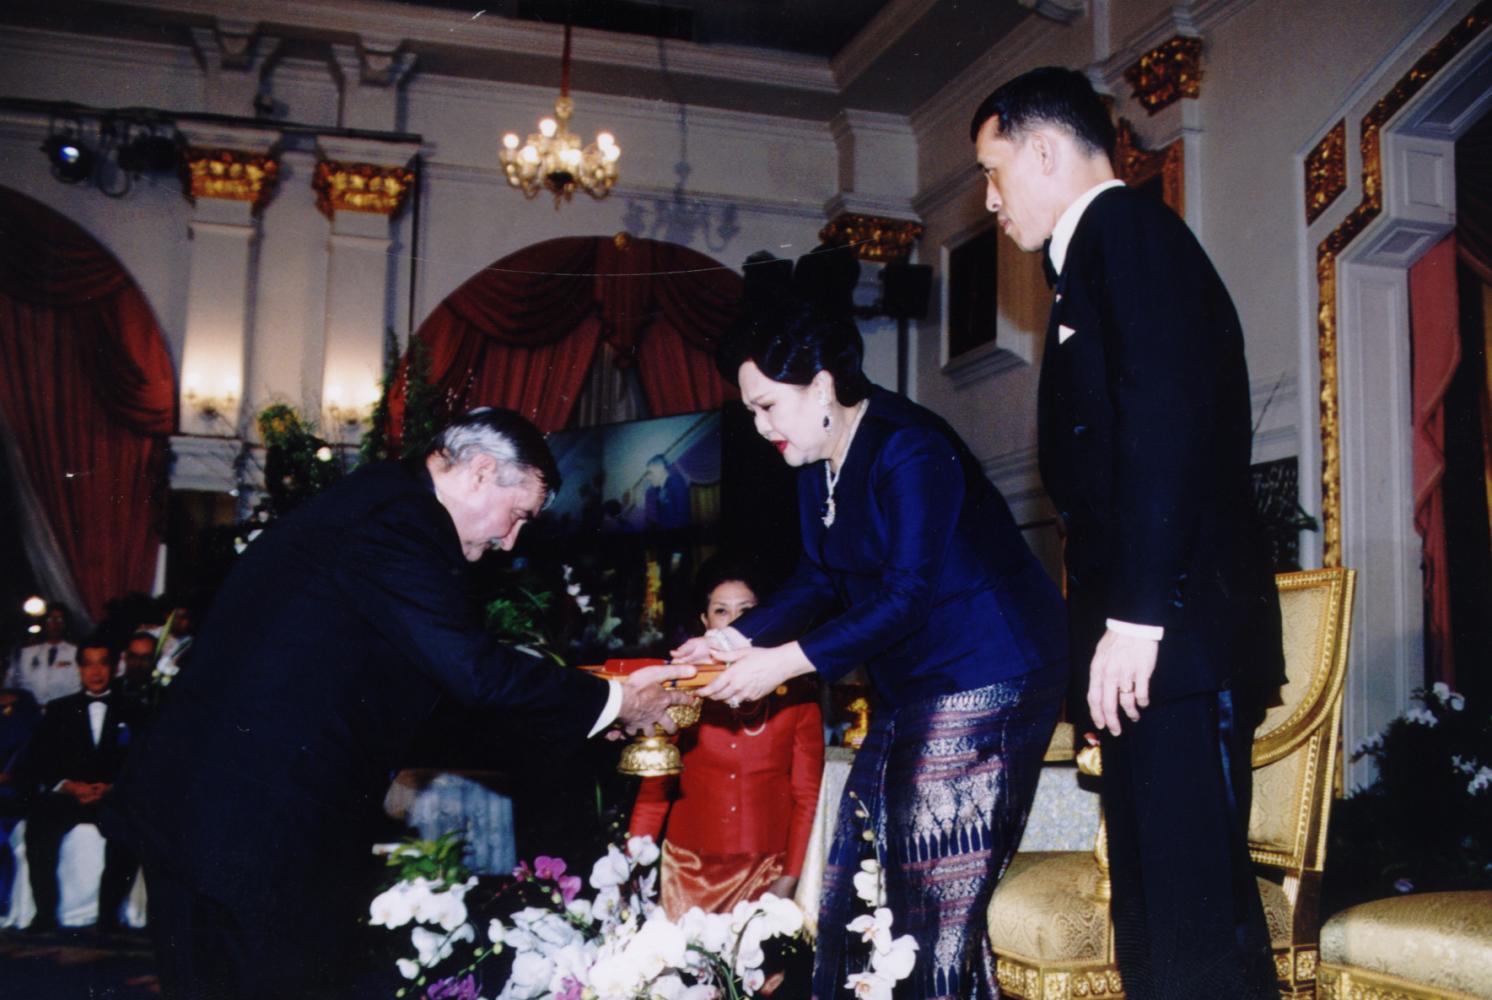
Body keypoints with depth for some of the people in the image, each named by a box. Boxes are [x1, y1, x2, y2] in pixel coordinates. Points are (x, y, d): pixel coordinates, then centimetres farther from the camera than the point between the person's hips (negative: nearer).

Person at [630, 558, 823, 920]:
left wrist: (789, 879, -6)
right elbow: (654, 788, 3)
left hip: (765, 871, 0)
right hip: (689, 868, 1)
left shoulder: (796, 693, 2)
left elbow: (806, 793, 2)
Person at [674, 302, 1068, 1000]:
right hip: (910, 688, 10)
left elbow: (906, 598, -24)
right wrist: (738, 638, -4)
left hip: (985, 679, -10)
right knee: (857, 870, 10)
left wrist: (785, 661, -25)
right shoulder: (818, 466, 8)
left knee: (937, 892, -7)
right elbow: (819, 578, 11)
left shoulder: (907, 450, -20)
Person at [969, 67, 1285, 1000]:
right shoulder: (1100, 253, 25)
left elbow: (1168, 420, -17)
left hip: (1176, 637, -10)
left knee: (1195, 920, -9)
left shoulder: (1127, 226, -3)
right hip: (1146, 646, 10)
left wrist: (1138, 612, -21)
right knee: (1151, 921, 11)